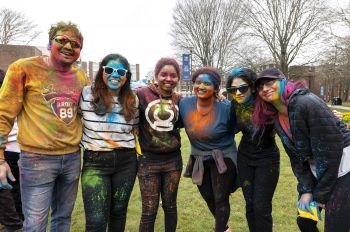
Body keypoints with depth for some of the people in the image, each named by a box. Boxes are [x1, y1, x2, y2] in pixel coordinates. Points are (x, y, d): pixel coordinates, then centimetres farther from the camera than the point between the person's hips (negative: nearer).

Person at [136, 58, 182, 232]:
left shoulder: (179, 99, 4)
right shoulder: (142, 94, -9)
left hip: (173, 160, 3)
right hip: (148, 161, -3)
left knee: (170, 205, 17)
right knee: (149, 210, 5)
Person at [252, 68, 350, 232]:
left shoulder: (305, 103, -23)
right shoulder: (276, 118, 1)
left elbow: (332, 147, -23)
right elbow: (296, 156, 5)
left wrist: (321, 193, -16)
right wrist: (306, 190, -5)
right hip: (316, 171, 8)